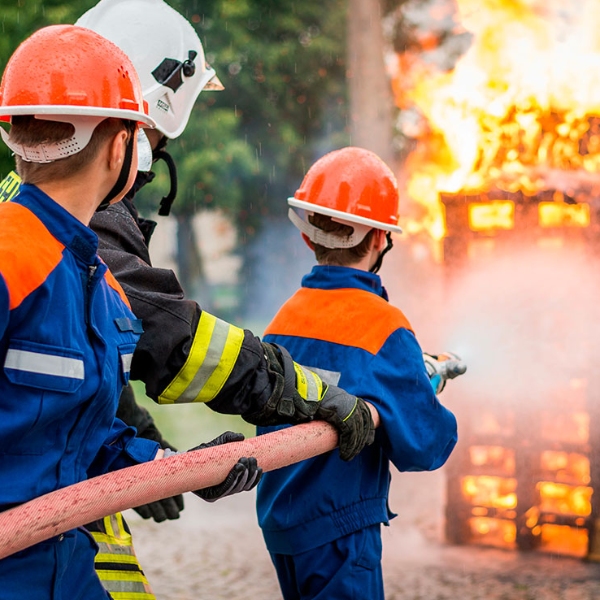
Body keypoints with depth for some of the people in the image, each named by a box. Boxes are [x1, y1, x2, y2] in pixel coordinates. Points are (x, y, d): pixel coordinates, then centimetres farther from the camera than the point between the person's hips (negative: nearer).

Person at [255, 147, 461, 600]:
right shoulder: (384, 328, -17)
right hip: (338, 530, -7)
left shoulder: (283, 319, 3)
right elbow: (424, 448, -19)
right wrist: (429, 383, 2)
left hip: (279, 519, 7)